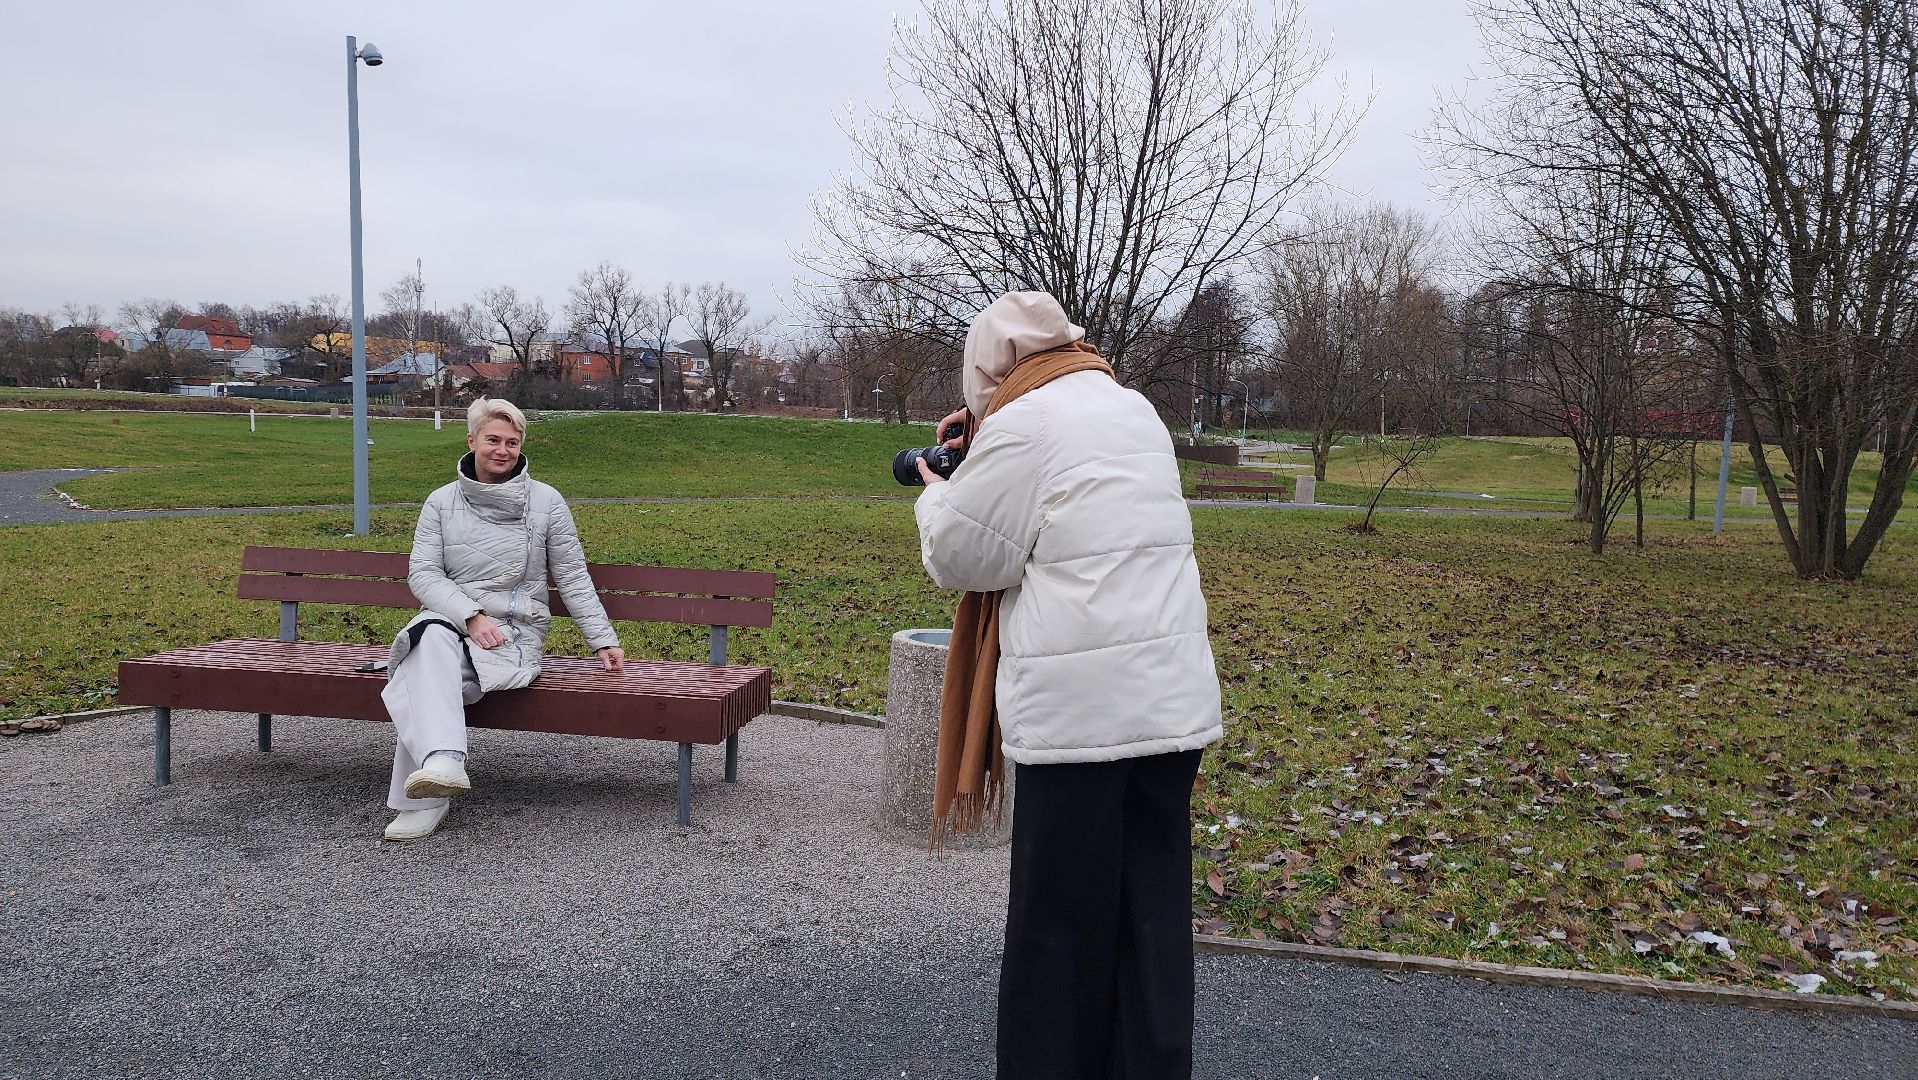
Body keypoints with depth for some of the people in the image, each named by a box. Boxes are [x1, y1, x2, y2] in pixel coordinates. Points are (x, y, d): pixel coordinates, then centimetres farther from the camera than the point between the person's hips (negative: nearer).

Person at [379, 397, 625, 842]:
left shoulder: (546, 502, 6)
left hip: (513, 630, -1)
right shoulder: (441, 502, 9)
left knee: (419, 684, -32)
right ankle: (443, 760, -54)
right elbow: (422, 573, 1)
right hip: (447, 616, 2)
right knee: (433, 641, -38)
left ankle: (423, 801, -36)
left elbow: (574, 579, 8)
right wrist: (471, 616, -16)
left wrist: (603, 640, 1)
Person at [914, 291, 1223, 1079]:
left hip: (1082, 710, -7)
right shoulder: (1135, 409, 16)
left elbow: (963, 556, -6)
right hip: (1173, 699, 8)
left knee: (1059, 927, 5)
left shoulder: (1023, 424, -9)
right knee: (1153, 911, 13)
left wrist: (937, 491, 12)